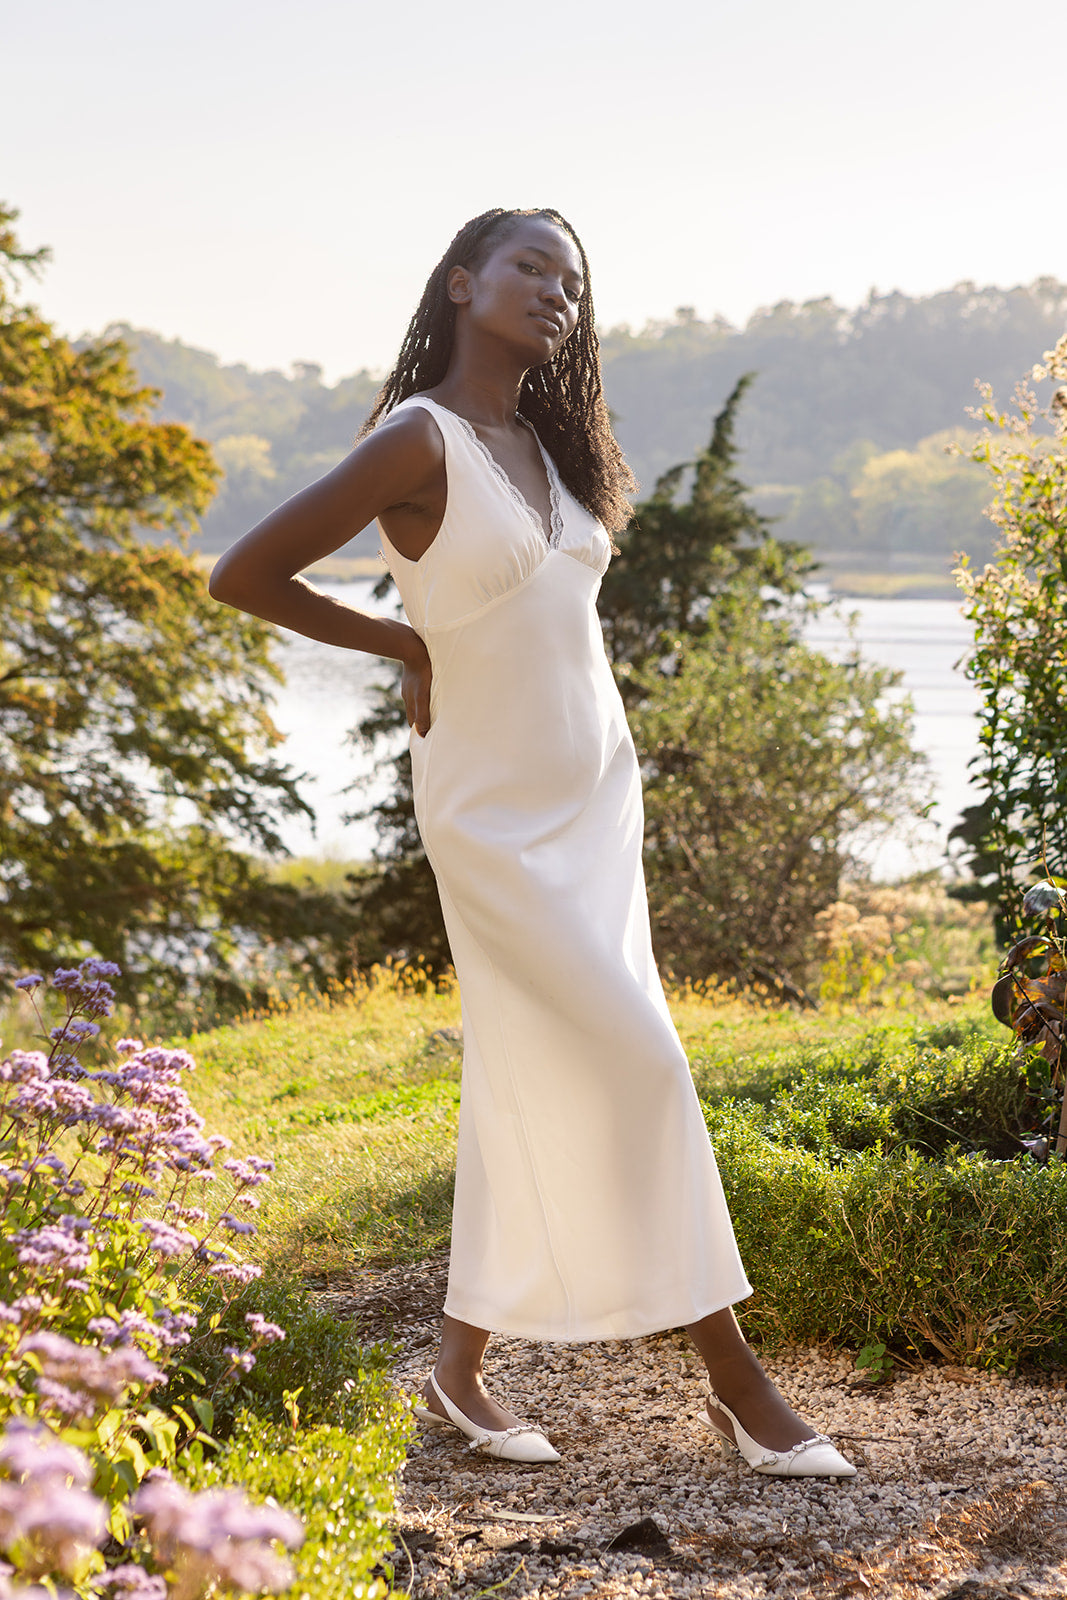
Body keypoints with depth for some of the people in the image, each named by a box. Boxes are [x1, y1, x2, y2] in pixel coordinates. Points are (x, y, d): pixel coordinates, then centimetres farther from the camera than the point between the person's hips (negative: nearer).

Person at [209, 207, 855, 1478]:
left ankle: (463, 1366, 21)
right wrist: (403, 647, -6)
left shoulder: (548, 445, 9)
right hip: (497, 814, -7)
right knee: (636, 1062, -8)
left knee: (532, 1082, 10)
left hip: (595, 795, 7)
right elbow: (243, 576, -14)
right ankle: (734, 1378, 2)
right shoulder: (419, 442, -13)